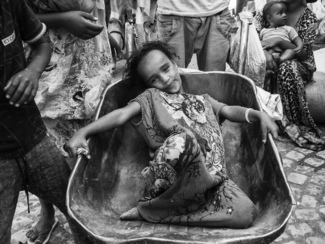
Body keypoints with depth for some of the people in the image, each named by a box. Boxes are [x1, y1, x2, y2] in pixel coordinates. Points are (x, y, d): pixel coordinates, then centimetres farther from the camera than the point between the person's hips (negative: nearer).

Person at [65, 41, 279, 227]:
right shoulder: (150, 98, 20)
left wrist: (259, 114, 2)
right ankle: (156, 200, -15)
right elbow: (121, 115, 5)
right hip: (171, 174, -5)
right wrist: (83, 132, -10)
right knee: (182, 139, -39)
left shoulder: (202, 100, 32)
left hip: (210, 174, 5)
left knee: (246, 213, -23)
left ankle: (153, 211, -15)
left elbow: (231, 111, 23)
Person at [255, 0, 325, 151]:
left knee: (287, 68, -38)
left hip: (301, 66, -3)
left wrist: (279, 41, -29)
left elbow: (304, 53, -13)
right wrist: (264, 51, -30)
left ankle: (294, 125, -28)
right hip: (274, 63, 3)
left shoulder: (308, 17, -6)